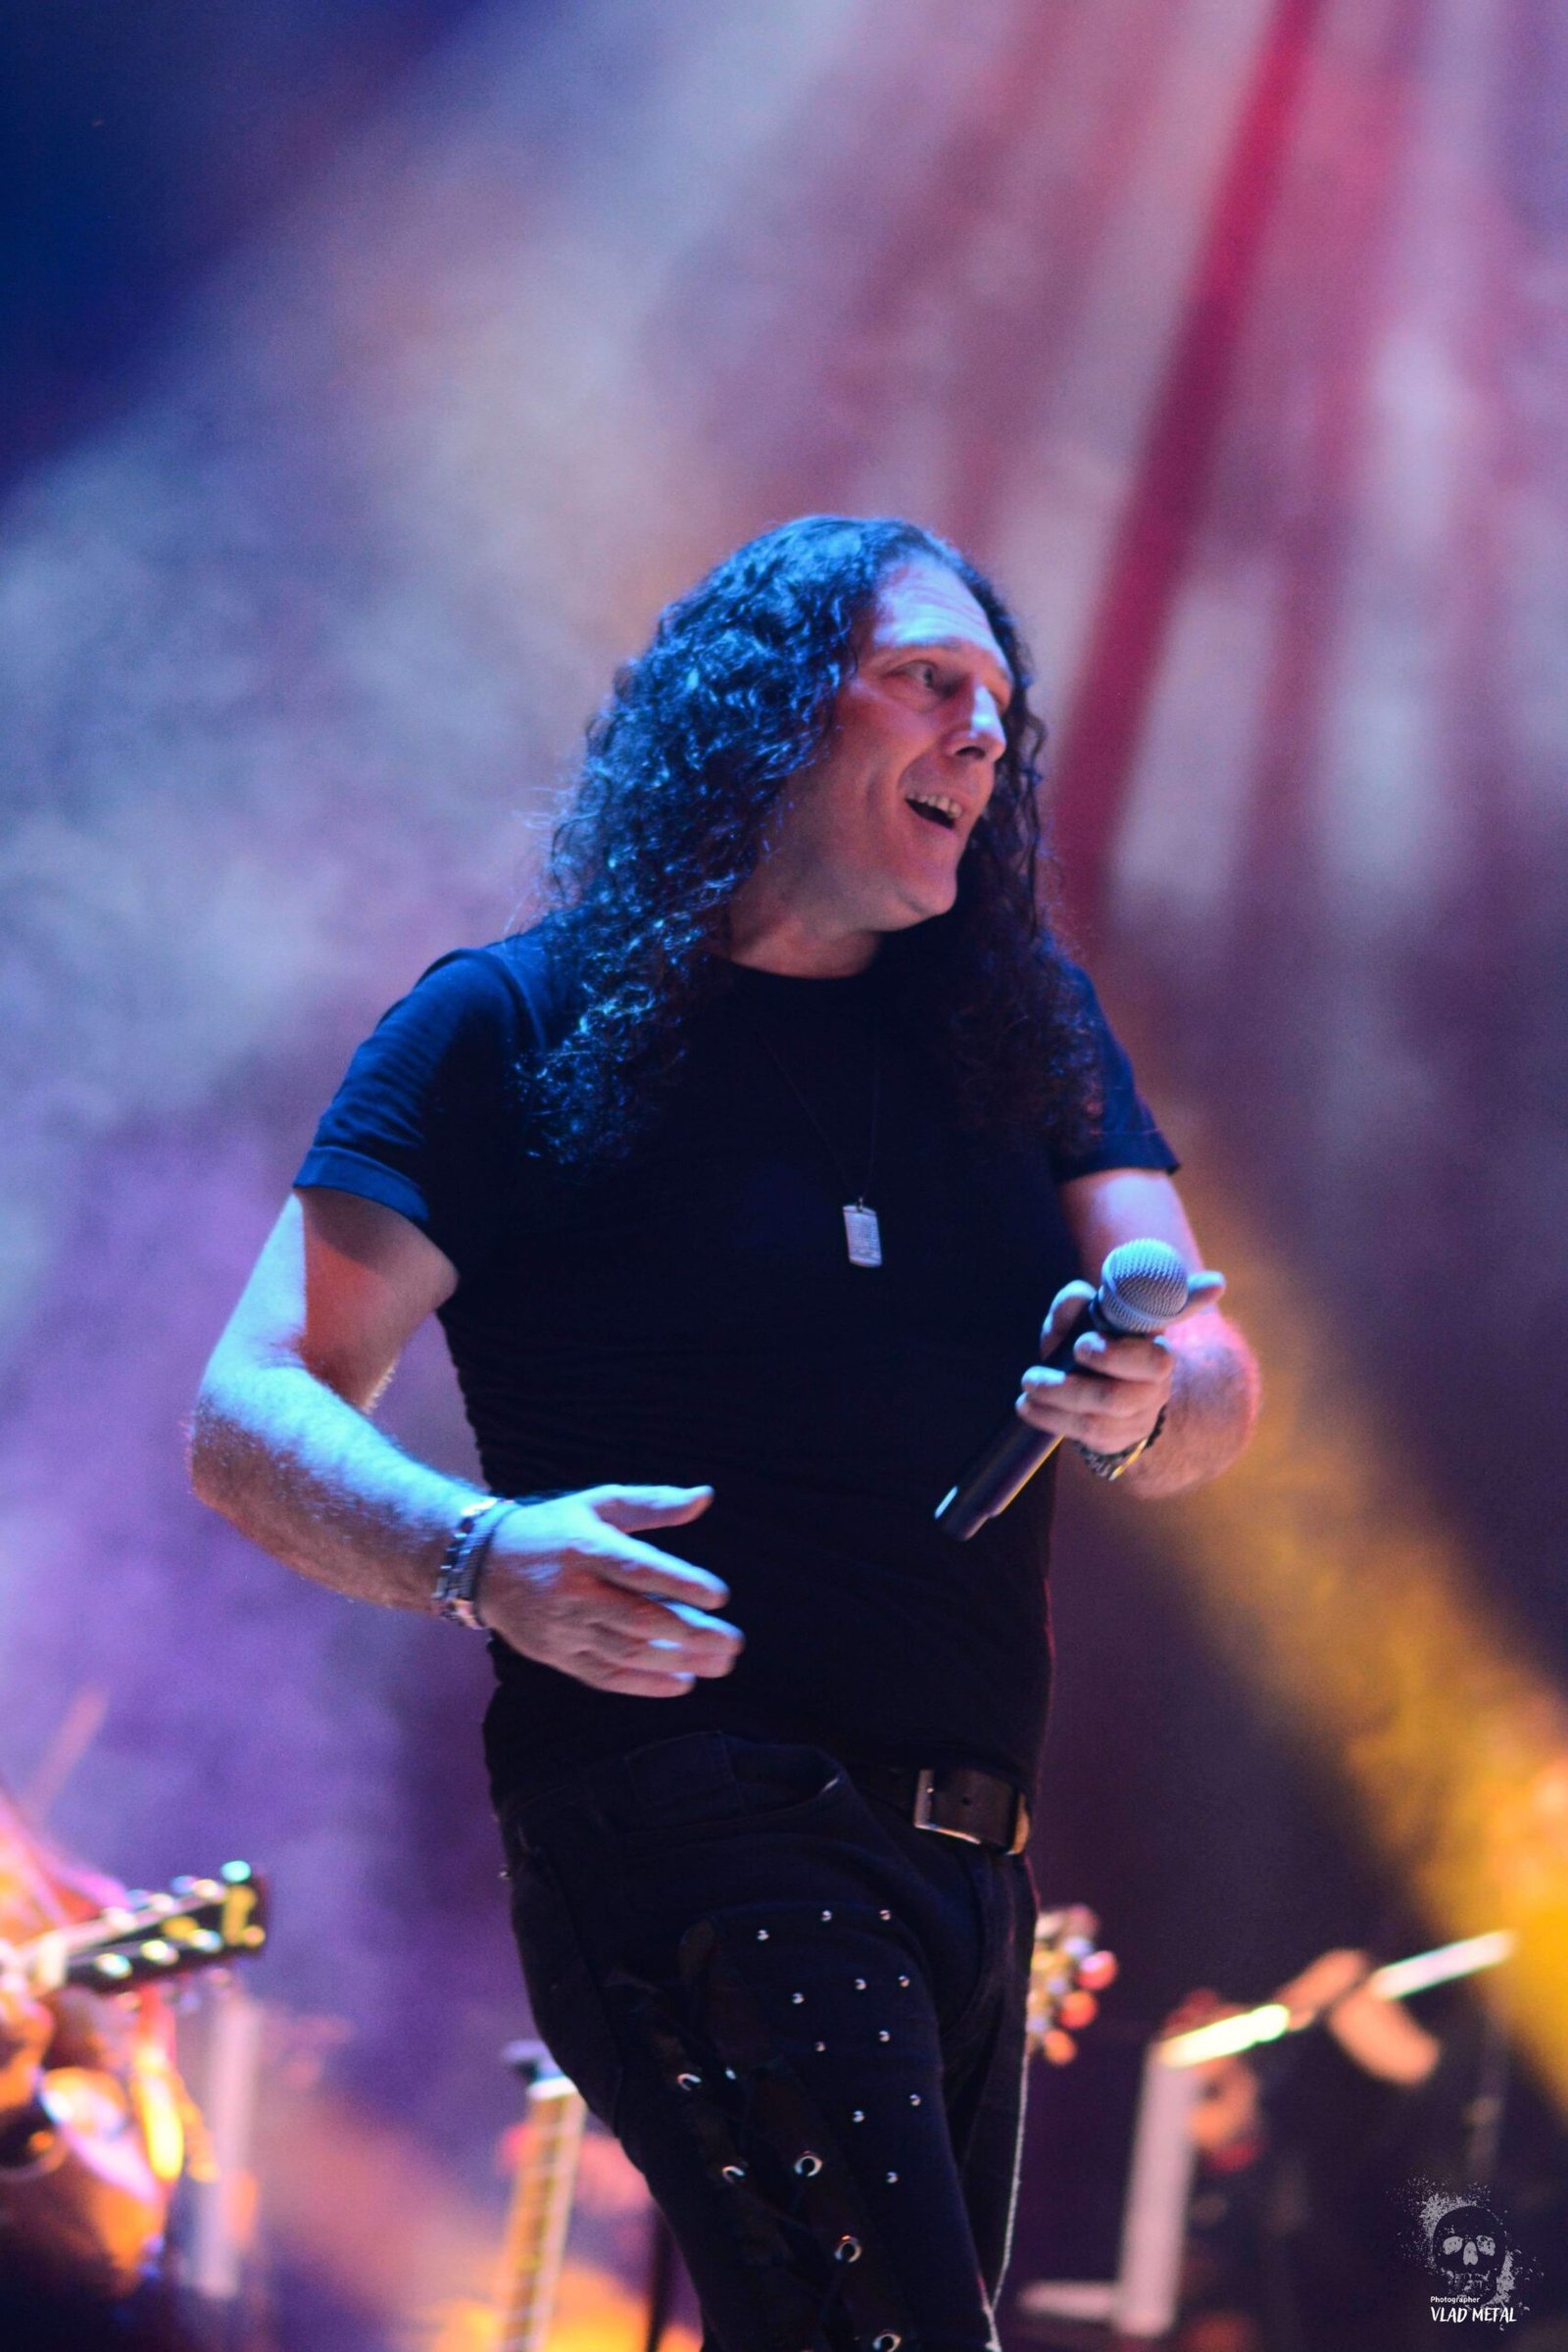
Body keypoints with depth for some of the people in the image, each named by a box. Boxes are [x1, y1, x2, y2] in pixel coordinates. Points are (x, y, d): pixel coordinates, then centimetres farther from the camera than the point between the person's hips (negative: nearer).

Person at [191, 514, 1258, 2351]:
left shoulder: (1024, 1023, 14)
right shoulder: (512, 1026, 0)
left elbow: (1217, 1385, 6)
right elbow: (253, 1420, -5)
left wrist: (1145, 1402, -19)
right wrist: (479, 1557, -25)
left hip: (966, 1861, 7)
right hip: (684, 1831, -6)